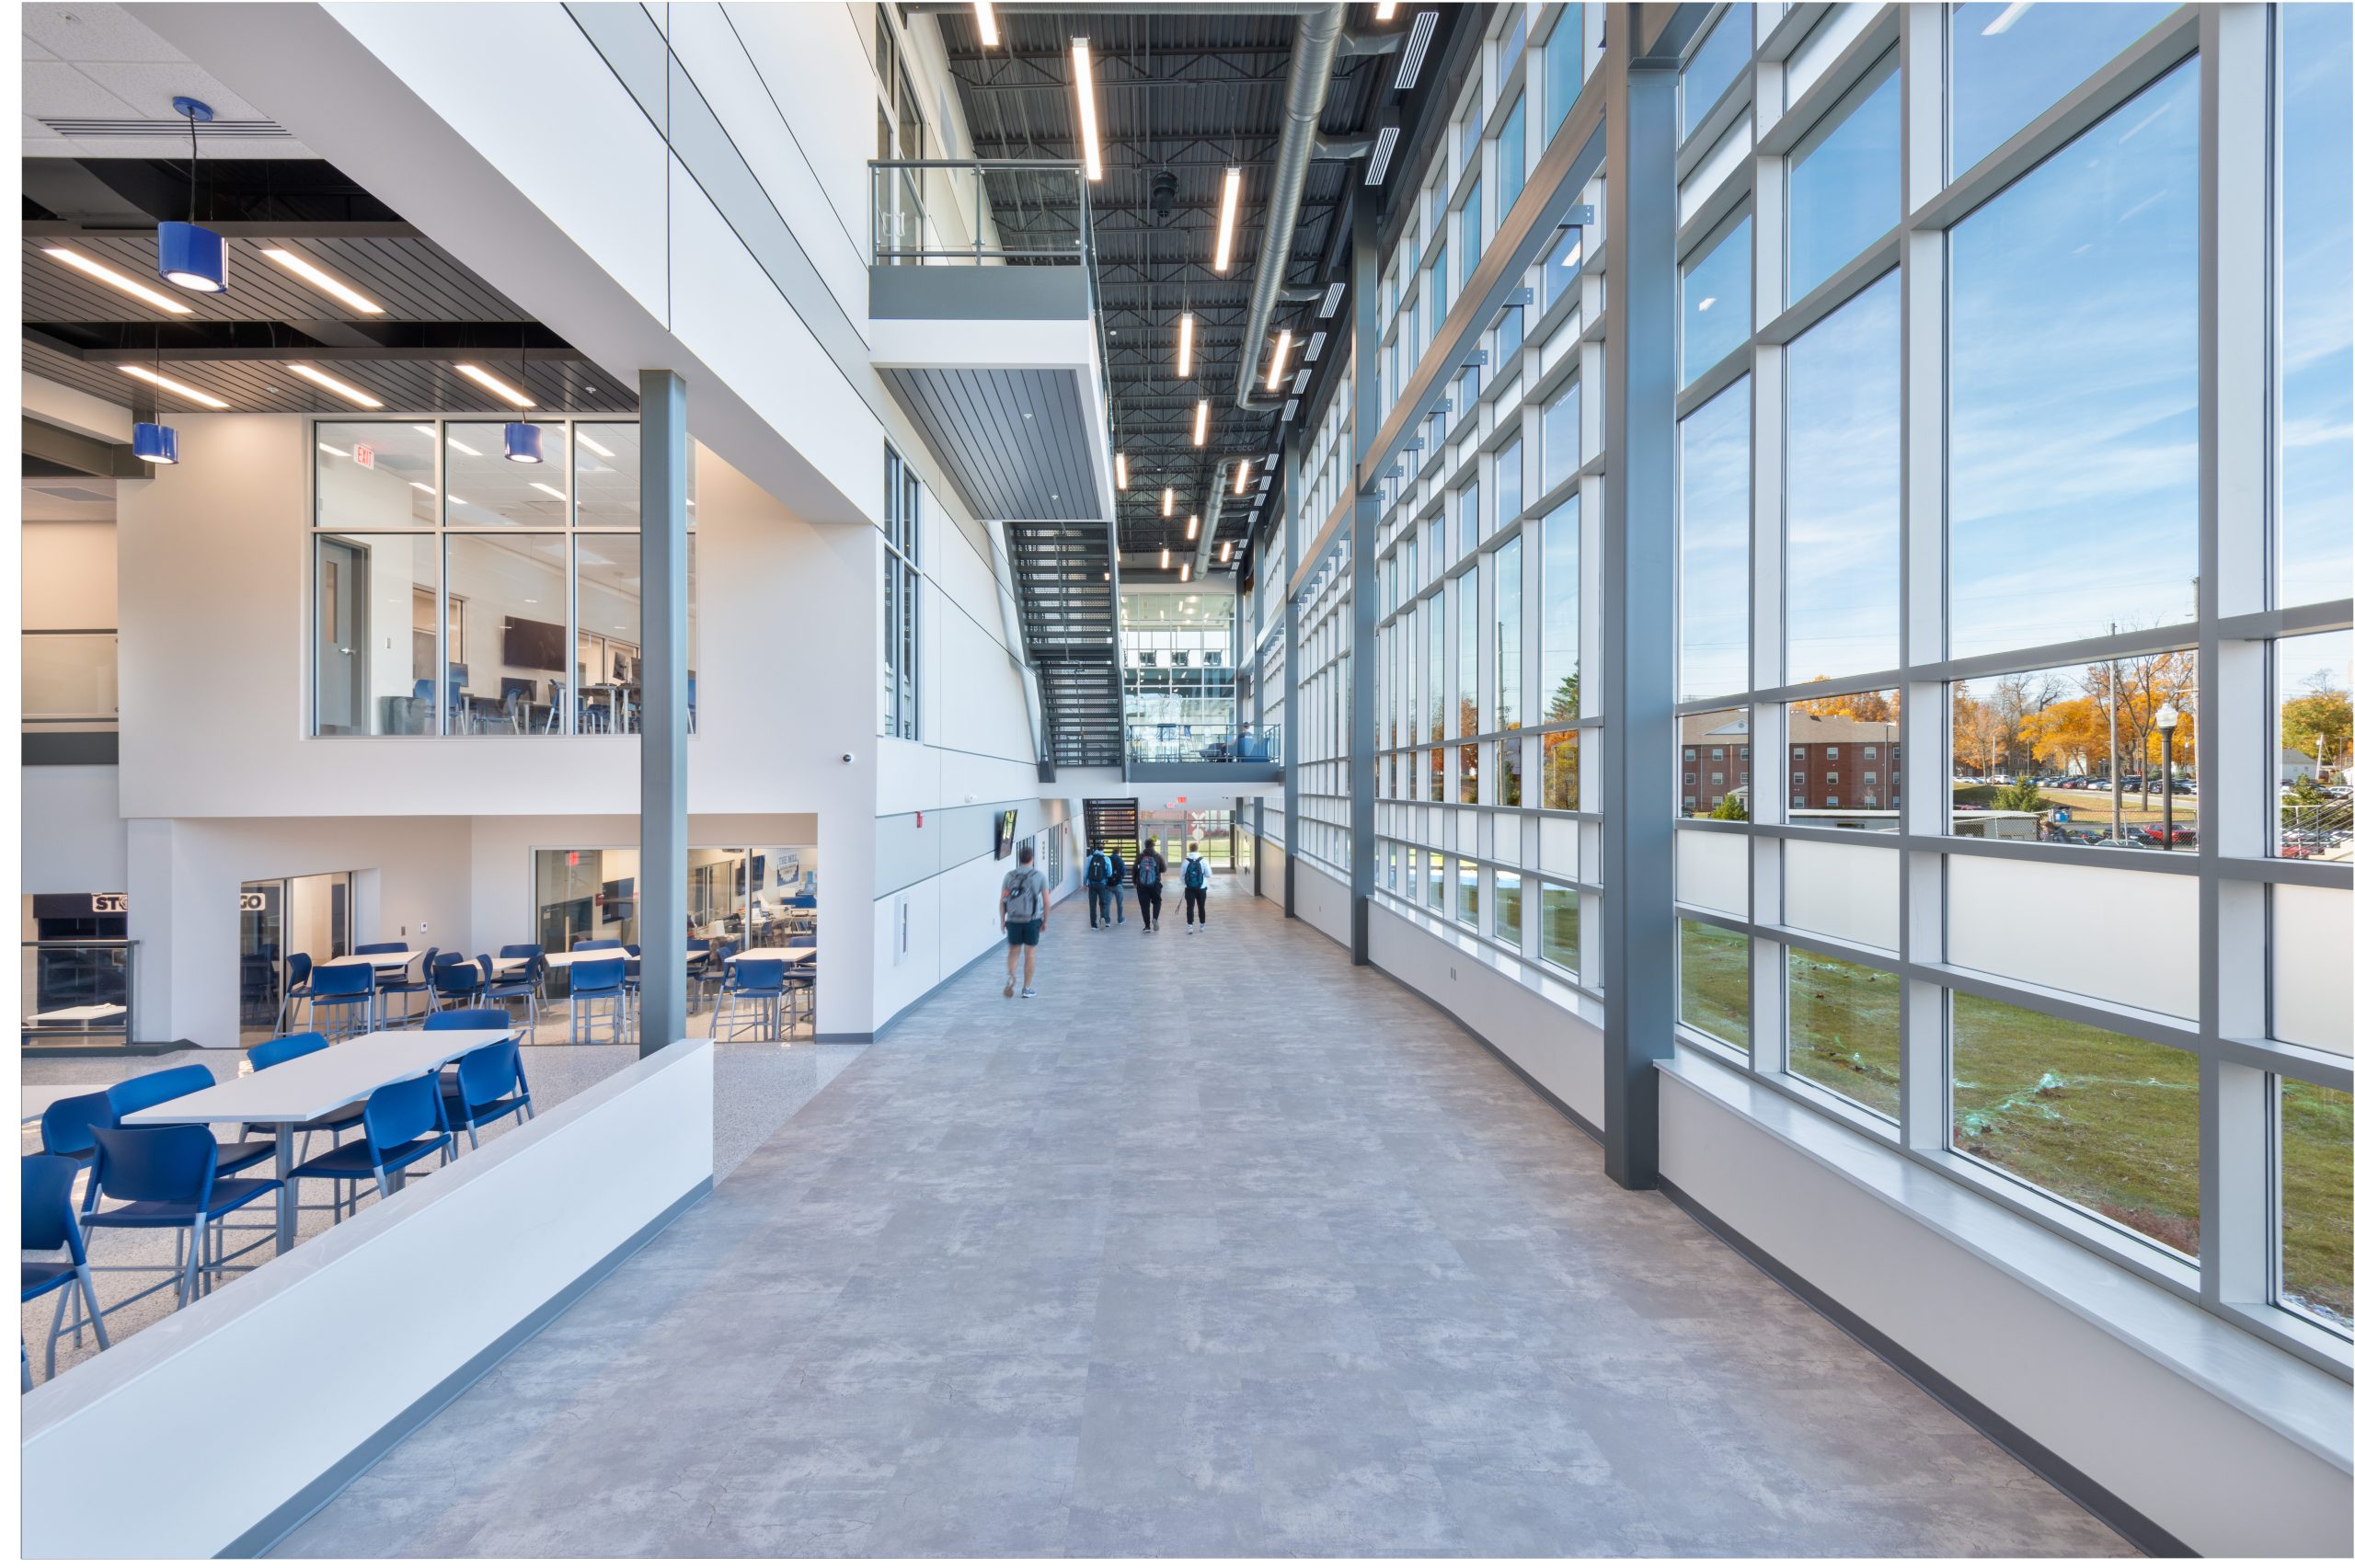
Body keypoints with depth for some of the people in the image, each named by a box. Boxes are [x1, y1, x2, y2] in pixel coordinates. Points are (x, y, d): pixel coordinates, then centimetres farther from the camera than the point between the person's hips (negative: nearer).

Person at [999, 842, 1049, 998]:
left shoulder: (1010, 876, 2)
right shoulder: (1040, 876, -1)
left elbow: (1002, 900, 1)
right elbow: (1046, 901, -1)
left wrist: (1002, 920, 10)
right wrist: (1045, 921, 9)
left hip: (1013, 920, 1)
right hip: (1032, 920, -1)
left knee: (1013, 951, 16)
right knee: (1030, 953, 8)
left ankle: (1010, 976, -9)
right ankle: (1027, 988, 11)